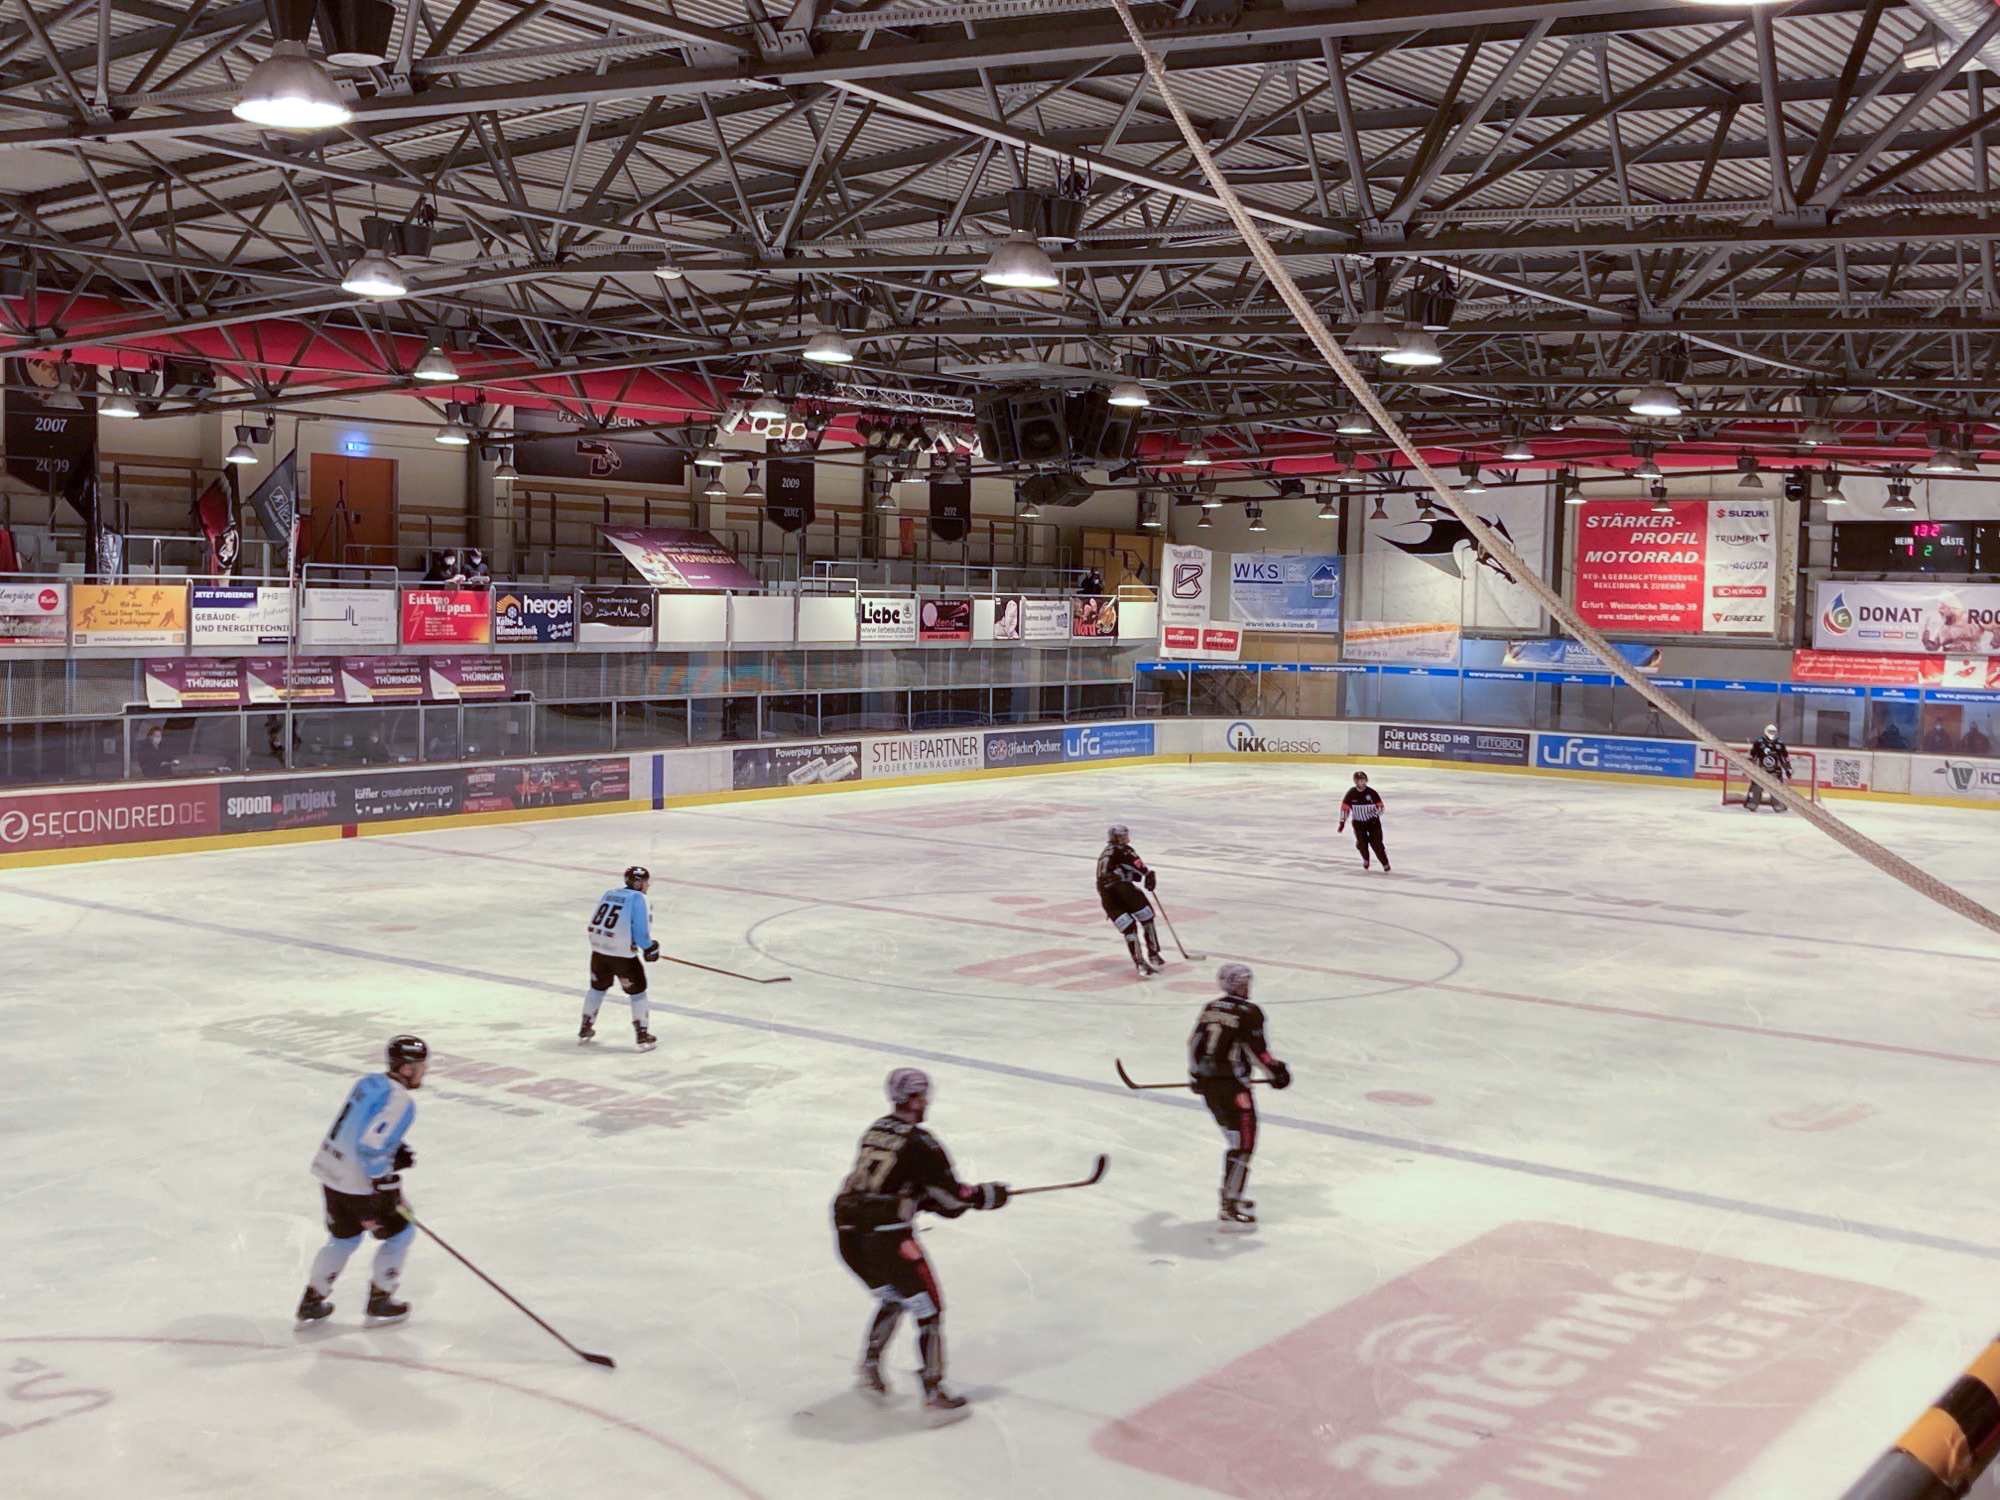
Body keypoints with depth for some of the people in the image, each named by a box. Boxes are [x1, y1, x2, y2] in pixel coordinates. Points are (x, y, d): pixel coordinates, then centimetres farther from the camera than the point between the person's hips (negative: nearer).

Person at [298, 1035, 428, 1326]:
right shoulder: (400, 1101, -19)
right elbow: (371, 1148, -26)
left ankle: (311, 1302, 30)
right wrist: (385, 1184, -19)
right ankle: (380, 1303, 17)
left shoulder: (369, 1083, 9)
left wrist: (395, 1151, 14)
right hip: (357, 1184, -8)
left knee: (344, 1237, 25)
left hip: (329, 1171, 8)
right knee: (400, 1231, 11)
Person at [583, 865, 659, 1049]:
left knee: (598, 986, 24)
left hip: (598, 949, 6)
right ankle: (642, 1036, 8)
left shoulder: (610, 893, 13)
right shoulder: (637, 898, -7)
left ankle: (585, 1030, 33)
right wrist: (650, 948, 4)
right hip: (623, 953, -6)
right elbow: (641, 931, -13)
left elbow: (597, 922, 17)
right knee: (637, 991, 7)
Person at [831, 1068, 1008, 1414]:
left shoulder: (875, 1131, 15)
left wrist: (923, 1199, 26)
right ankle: (933, 1388, 5)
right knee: (927, 1305, 5)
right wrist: (984, 1195, 13)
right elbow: (951, 1200, -3)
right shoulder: (920, 1143, -7)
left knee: (891, 1296, 27)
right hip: (885, 1236, -8)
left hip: (846, 1230, 8)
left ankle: (868, 1367, 25)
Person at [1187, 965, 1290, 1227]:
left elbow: (1194, 1041, 16)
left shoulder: (1210, 1008, 12)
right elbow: (1256, 1048, -14)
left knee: (1233, 1135, 21)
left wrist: (1194, 1074, 27)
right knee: (1243, 1140, -3)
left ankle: (1231, 1194, 26)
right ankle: (1230, 1206, -8)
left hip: (1205, 1081, 8)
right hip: (1231, 1084, -8)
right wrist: (1276, 1070, -2)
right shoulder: (1249, 1012, -8)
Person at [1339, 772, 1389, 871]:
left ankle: (1385, 864, 7)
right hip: (1358, 822, 1)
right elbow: (1345, 807, 1)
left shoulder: (1371, 792, -10)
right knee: (1362, 844, -8)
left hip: (1373, 822, -1)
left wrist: (1375, 813, -24)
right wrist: (1342, 822, -2)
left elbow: (1380, 806, -4)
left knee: (1376, 843, -10)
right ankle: (1366, 859, 26)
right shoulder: (1351, 793, -6)